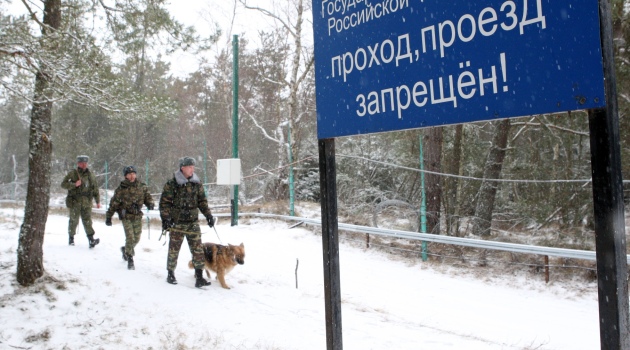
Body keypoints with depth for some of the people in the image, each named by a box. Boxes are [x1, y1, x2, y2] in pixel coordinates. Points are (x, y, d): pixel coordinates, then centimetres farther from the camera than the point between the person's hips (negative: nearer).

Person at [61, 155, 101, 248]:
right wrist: (74, 185, -18)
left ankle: (91, 239, -13)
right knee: (74, 221, 6)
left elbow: (95, 189, 18)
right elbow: (63, 184, -3)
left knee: (87, 221, -6)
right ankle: (71, 238, 22)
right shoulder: (72, 174, 2)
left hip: (86, 202, 2)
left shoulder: (91, 175, 13)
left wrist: (98, 201, 15)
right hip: (75, 202, -2)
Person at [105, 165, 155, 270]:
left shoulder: (142, 187, 2)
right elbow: (113, 203, -2)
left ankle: (126, 250, 40)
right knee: (130, 238, -10)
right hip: (126, 216, -4)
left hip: (138, 216, 4)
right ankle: (130, 260, 3)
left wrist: (150, 204, -13)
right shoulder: (121, 188, -6)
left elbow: (147, 197, 11)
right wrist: (108, 217, 0)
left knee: (136, 238, 9)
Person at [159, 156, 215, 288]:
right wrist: (165, 218, -13)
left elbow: (202, 201, 14)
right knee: (174, 249, 7)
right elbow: (164, 202, -5)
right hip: (177, 223, -3)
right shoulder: (172, 184, -6)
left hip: (193, 222, 3)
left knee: (198, 249, -3)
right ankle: (170, 274, 25)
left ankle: (199, 276, 0)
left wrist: (208, 215, 6)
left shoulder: (197, 183, 7)